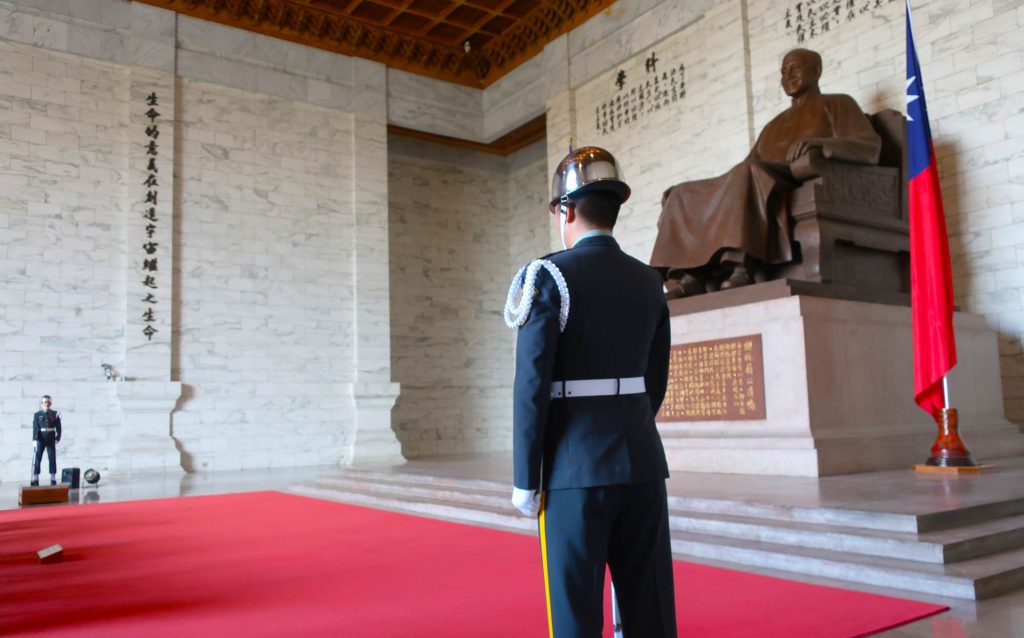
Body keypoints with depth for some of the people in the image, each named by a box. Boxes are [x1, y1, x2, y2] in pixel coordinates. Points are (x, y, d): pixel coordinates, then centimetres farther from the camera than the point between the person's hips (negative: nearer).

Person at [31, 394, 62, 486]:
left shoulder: (55, 415, 5)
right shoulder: (37, 415, 2)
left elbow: (58, 428, 4)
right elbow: (35, 428, -3)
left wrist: (57, 438, -5)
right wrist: (35, 439, -13)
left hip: (51, 440, 1)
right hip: (40, 440, -1)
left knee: (52, 459, 5)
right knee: (37, 459, -2)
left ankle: (53, 480, 12)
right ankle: (35, 480, 4)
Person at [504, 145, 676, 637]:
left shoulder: (549, 277, -11)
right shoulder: (649, 282, 9)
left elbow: (532, 387, -14)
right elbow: (655, 383, 13)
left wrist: (525, 480, -7)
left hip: (577, 469, -6)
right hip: (642, 462, 6)